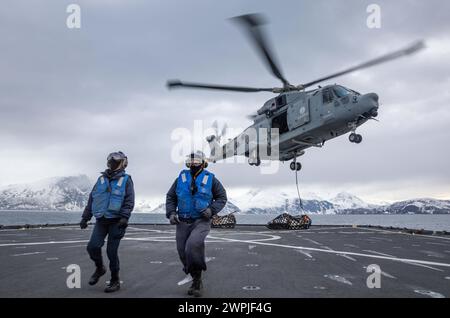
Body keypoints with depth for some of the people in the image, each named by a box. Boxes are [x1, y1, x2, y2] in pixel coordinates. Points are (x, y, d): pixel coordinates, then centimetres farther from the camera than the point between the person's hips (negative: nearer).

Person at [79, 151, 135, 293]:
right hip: (101, 220, 4)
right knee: (93, 246, -9)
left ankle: (115, 281, 15)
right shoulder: (101, 179, 14)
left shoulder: (126, 180, 0)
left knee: (111, 251, -2)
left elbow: (129, 201, -8)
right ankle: (99, 268, 22)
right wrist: (85, 217, 14)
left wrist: (124, 217, -21)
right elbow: (91, 199, 17)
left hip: (116, 221, -4)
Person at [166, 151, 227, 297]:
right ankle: (196, 281, 28)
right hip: (183, 222, 4)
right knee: (183, 253, 6)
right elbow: (170, 197, 14)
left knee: (193, 244, -29)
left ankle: (197, 278, -7)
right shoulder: (181, 178, 7)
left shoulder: (210, 179, 0)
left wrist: (212, 209, -11)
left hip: (201, 221, -4)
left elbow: (222, 197, 5)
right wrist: (171, 213, -1)